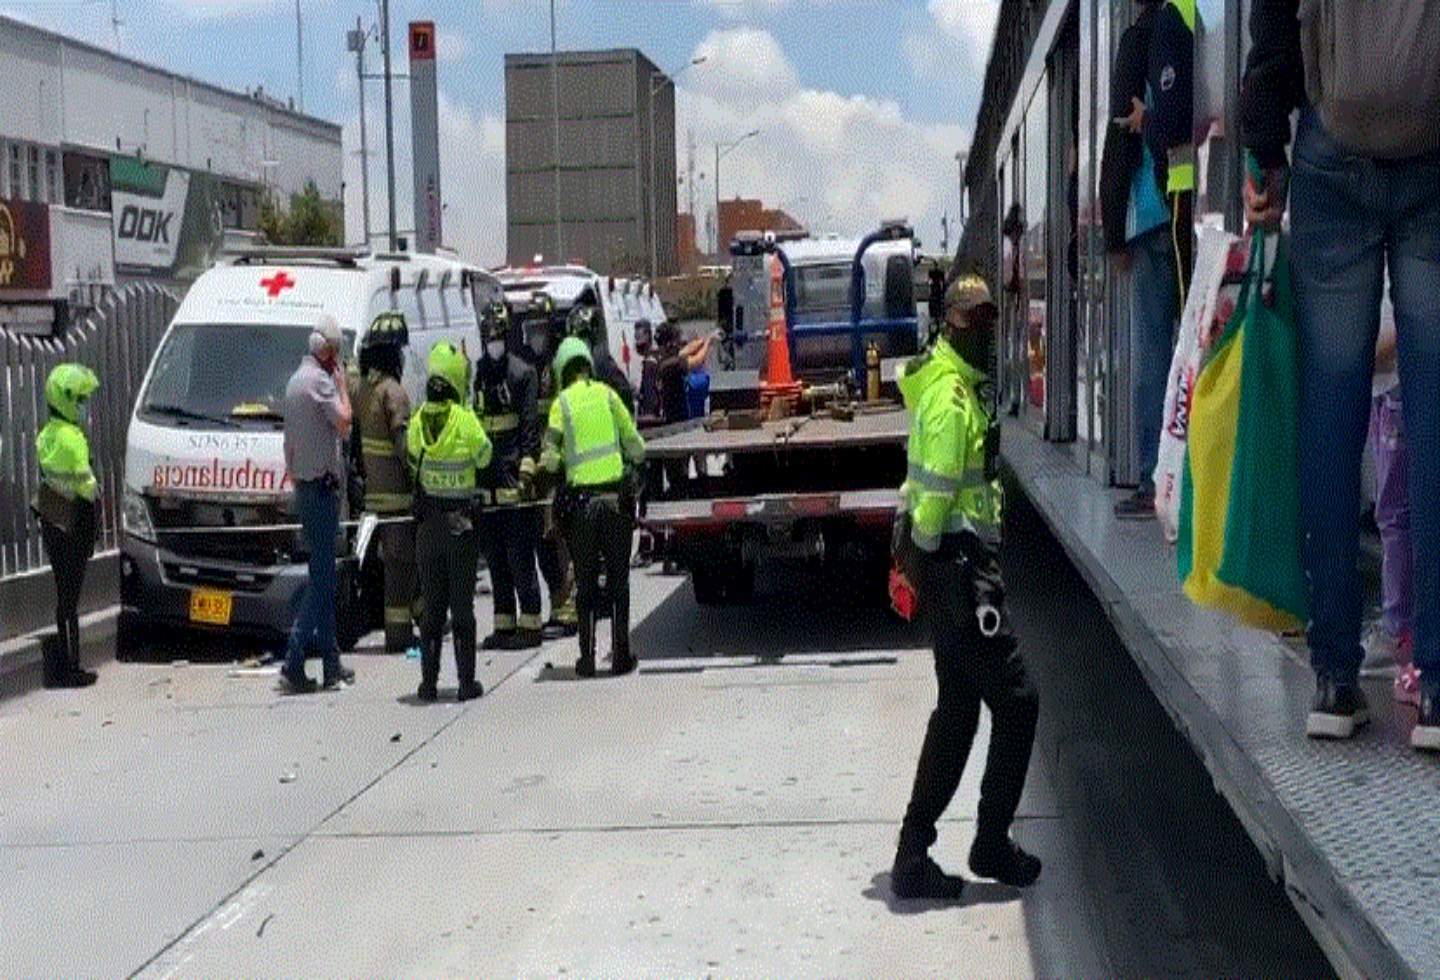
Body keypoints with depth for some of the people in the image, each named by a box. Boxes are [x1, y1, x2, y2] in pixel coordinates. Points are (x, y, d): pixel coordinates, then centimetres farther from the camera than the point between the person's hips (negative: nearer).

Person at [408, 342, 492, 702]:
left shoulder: (417, 421, -3)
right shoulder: (465, 420, -14)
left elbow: (412, 462, 7)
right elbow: (484, 457, 1)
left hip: (427, 524, 3)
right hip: (462, 523, -3)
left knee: (431, 604, 12)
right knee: (462, 604, 4)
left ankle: (428, 681, 12)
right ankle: (466, 681, 5)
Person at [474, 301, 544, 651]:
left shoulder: (522, 373, -3)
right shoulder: (475, 376, 12)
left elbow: (531, 426, -8)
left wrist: (527, 470, -16)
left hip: (514, 482, -6)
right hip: (485, 484, 6)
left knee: (520, 558, -4)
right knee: (495, 559, 11)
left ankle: (529, 624, 3)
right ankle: (504, 625, 19)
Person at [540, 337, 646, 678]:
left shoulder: (561, 403, 2)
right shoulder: (607, 394, 5)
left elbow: (550, 459, -5)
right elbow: (636, 448, 5)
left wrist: (555, 460, 17)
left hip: (582, 499, 0)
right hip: (616, 494, 0)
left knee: (585, 582, 9)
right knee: (618, 580, 8)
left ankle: (587, 658, 9)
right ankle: (620, 654, 9)